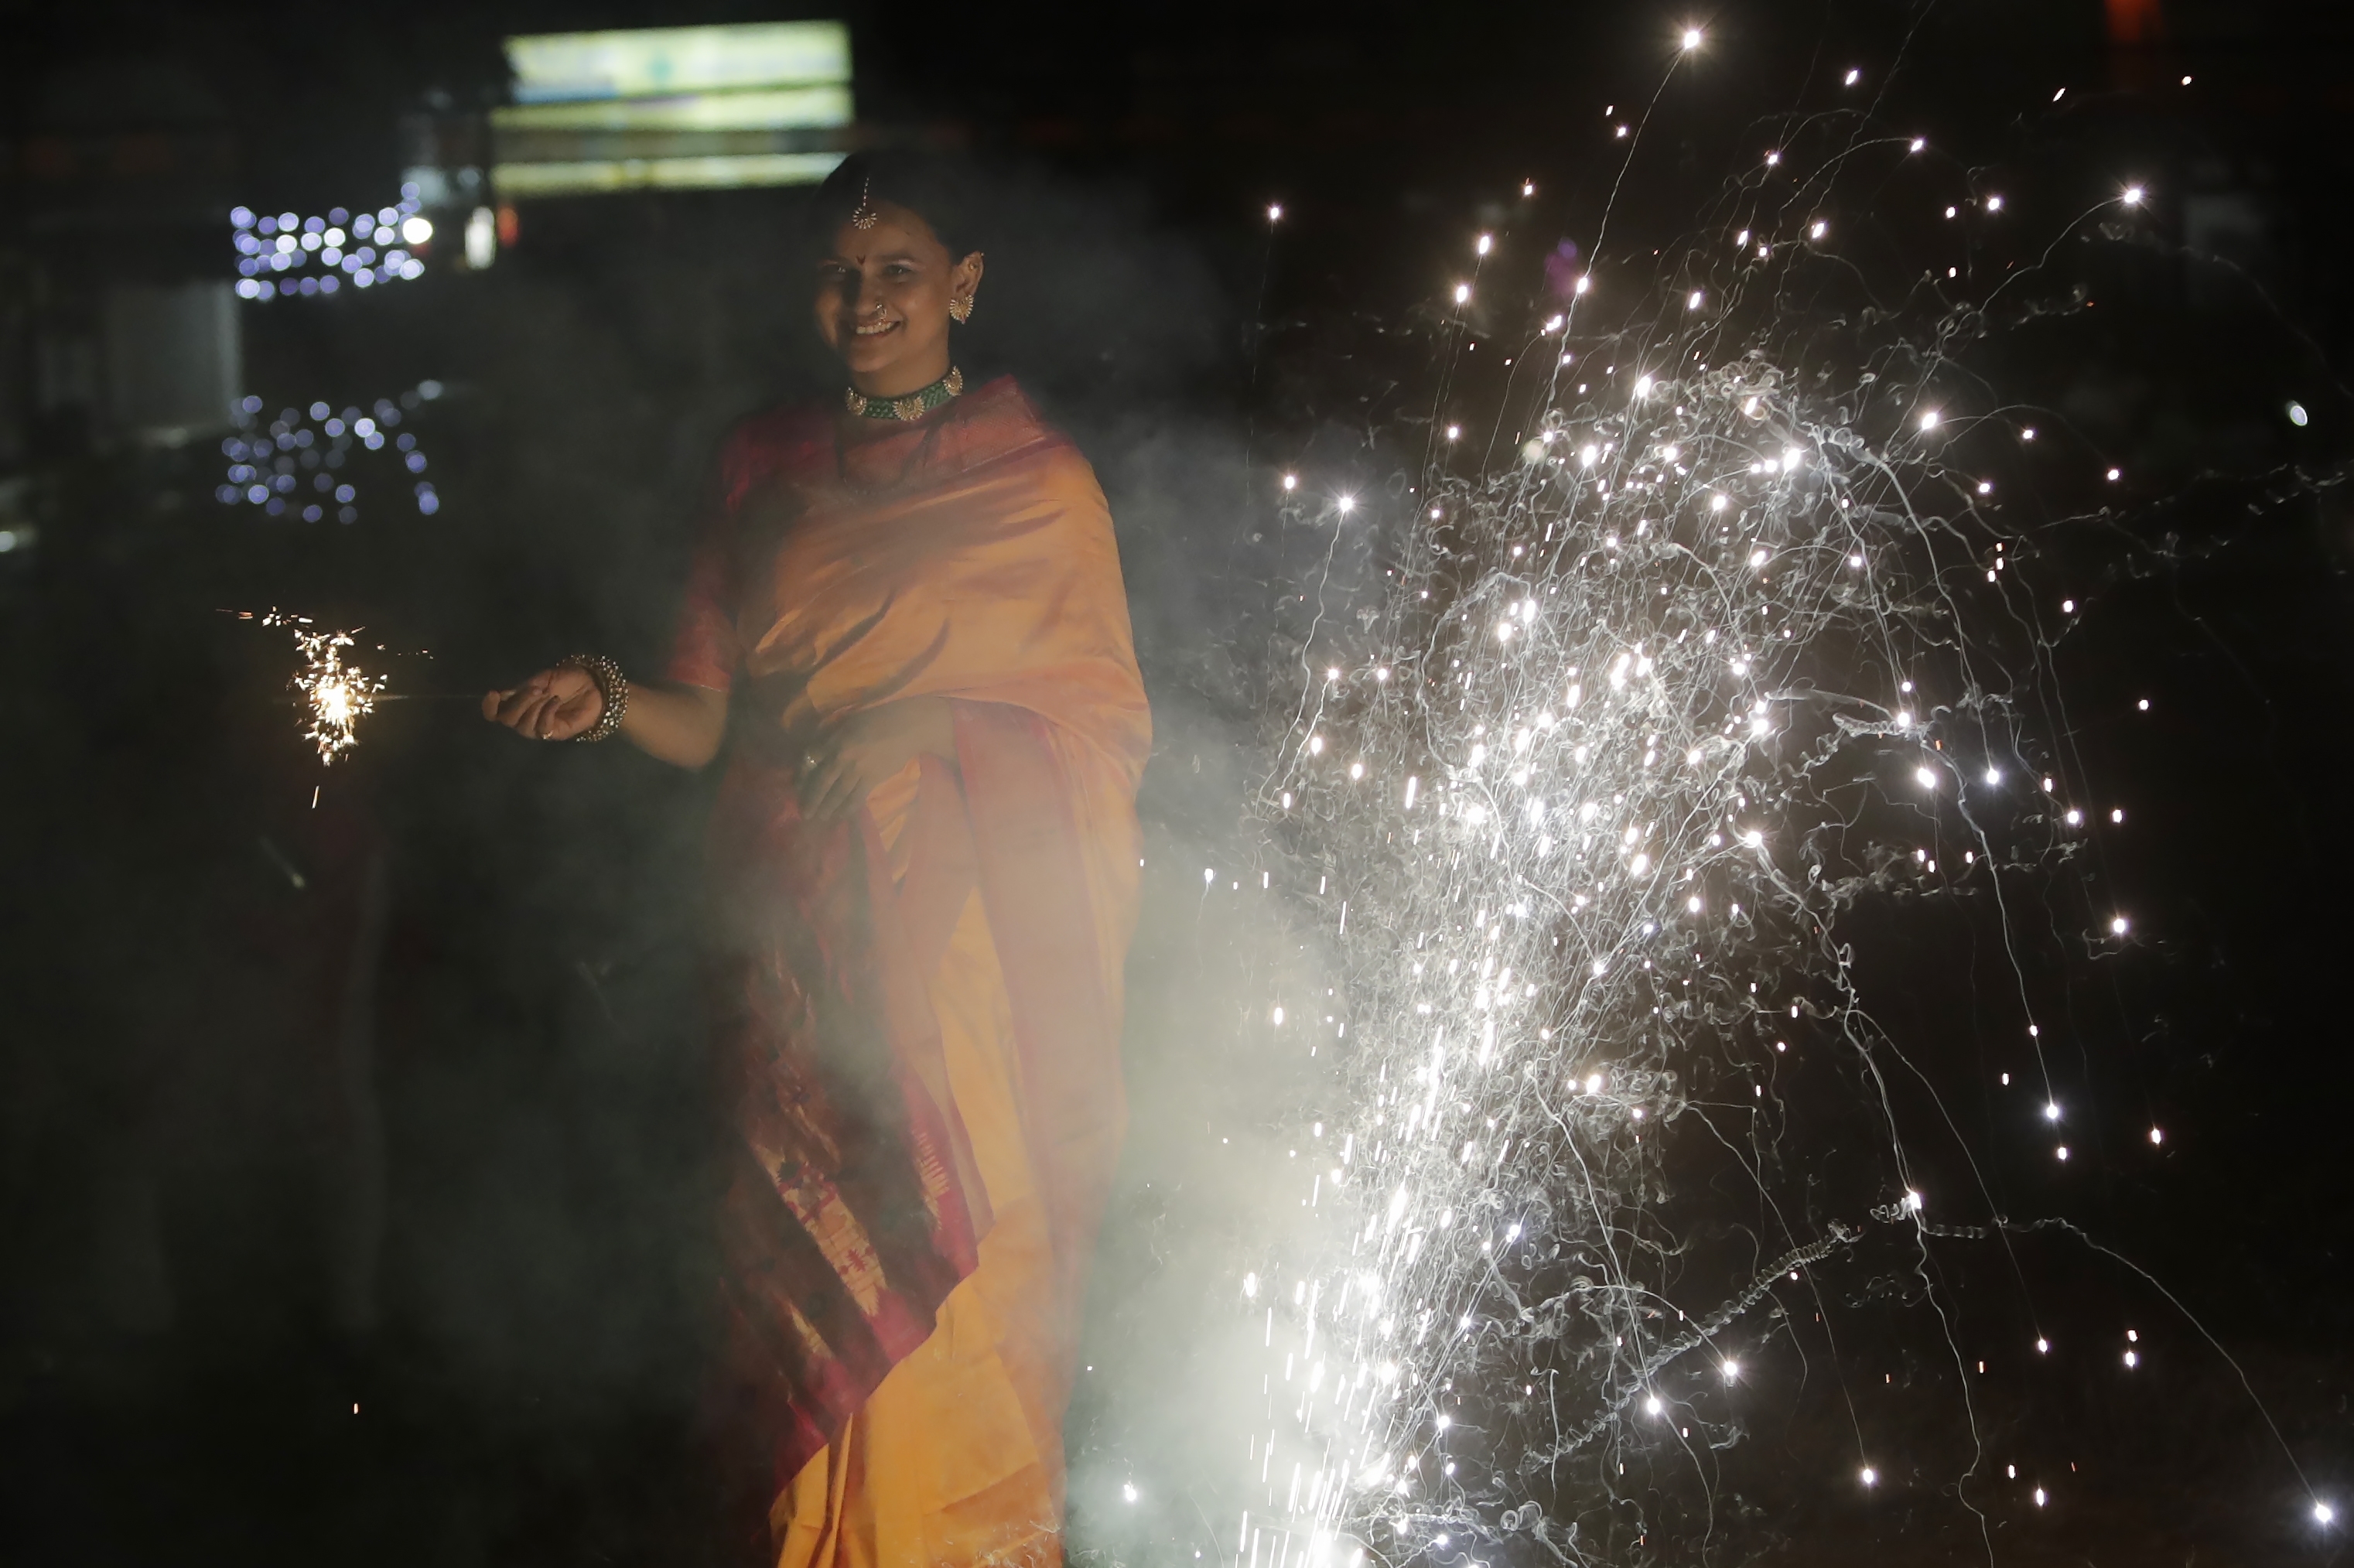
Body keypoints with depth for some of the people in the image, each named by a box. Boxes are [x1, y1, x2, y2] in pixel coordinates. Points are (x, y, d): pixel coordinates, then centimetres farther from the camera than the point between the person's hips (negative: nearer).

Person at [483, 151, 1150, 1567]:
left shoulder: (1038, 481, 3)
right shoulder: (769, 470, 12)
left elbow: (1108, 726, 1)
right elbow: (713, 719, 10)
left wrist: (936, 720, -11)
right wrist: (608, 701, -9)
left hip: (959, 946, -3)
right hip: (800, 943, 3)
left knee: (951, 1277, -5)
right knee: (811, 1278, 3)